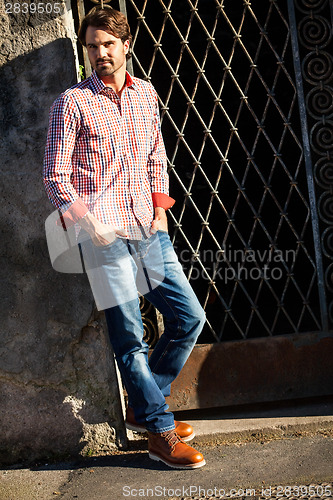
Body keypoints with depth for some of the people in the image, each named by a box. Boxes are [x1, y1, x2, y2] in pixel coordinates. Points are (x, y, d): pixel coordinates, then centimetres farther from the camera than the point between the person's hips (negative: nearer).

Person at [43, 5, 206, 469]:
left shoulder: (146, 93, 14)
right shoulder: (71, 102, -2)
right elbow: (55, 177, -3)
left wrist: (160, 208, 10)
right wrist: (86, 220, -16)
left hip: (148, 230, 6)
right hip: (103, 237, -6)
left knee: (189, 317, 6)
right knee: (130, 338, -3)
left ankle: (143, 407, 22)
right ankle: (160, 433, 10)